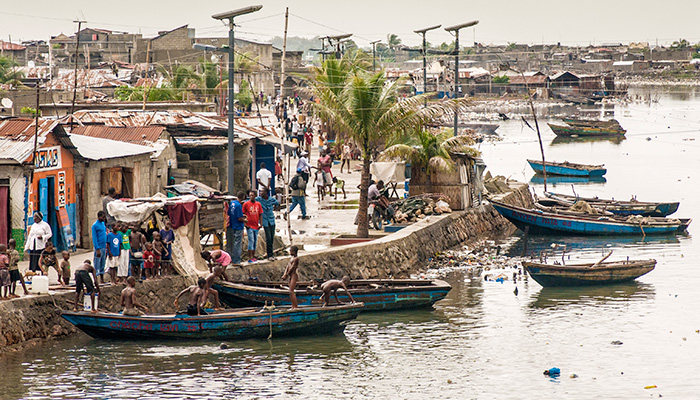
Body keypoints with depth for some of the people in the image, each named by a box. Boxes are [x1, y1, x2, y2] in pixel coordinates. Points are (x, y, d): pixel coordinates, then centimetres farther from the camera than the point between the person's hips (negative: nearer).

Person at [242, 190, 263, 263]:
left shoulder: (258, 204, 7)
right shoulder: (246, 204, -5)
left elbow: (260, 214, 12)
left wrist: (260, 224, 3)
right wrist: (245, 224, -8)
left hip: (256, 226, 5)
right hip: (250, 226, -5)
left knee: (255, 241, 9)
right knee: (251, 241, -7)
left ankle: (253, 257, 17)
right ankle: (250, 258, -5)